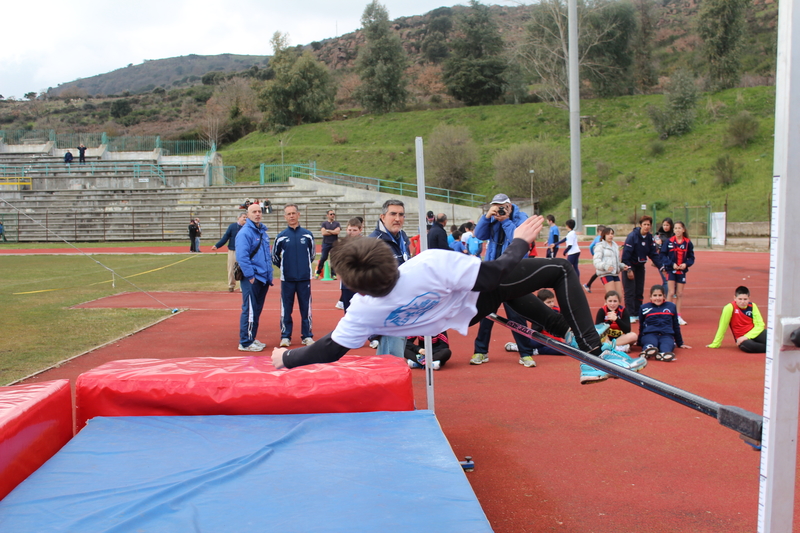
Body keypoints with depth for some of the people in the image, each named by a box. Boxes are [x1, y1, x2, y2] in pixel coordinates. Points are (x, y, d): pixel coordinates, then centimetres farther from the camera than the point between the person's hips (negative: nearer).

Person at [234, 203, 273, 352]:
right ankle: (245, 343, 2)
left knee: (257, 310, 14)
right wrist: (250, 276, -19)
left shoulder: (263, 231, 15)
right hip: (251, 279, -8)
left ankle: (252, 338, 24)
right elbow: (242, 256, -18)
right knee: (249, 311, -5)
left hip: (263, 278, 8)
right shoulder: (245, 232, -12)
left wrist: (269, 274, 17)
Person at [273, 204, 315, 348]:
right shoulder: (281, 237, 1)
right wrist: (284, 267, 11)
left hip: (304, 278, 1)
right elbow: (274, 256, 12)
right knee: (286, 309, 3)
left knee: (306, 308, 5)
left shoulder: (307, 235, 3)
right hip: (287, 279, 0)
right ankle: (285, 336, 12)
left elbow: (312, 253, 16)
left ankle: (307, 336, 14)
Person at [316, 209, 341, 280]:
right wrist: (333, 232, -4)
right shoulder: (324, 223, 6)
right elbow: (323, 232, -8)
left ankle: (333, 274, 6)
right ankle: (318, 272, 8)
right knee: (323, 258, -5)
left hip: (334, 244, 1)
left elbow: (337, 231, -8)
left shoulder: (337, 224, 10)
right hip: (326, 243, -1)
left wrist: (328, 230, -5)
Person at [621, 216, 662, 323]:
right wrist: (628, 269, -22)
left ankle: (637, 314, 18)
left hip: (640, 266, 6)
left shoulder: (649, 237, 0)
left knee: (639, 291, 9)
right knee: (630, 291, -7)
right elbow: (626, 254, -21)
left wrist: (661, 266, -8)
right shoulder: (632, 236, -19)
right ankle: (630, 315, -3)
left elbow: (653, 254, 3)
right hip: (630, 266, -6)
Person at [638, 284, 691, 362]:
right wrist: (639, 342, 25)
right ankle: (647, 350, -72)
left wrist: (680, 343, 28)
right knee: (651, 344, -39)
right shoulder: (644, 308, 16)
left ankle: (663, 354, -70)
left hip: (666, 335, 1)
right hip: (649, 335, -1)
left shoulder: (671, 307, 20)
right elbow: (641, 327, 25)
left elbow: (676, 326, 27)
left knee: (666, 346, -38)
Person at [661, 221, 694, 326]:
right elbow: (663, 255, -6)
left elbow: (691, 258, 4)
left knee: (680, 294, 7)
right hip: (671, 270, -2)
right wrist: (671, 264, -17)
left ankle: (678, 316, 16)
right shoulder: (669, 241, -7)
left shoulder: (688, 243, -2)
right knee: (671, 293, -7)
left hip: (682, 271, 2)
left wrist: (686, 264, -14)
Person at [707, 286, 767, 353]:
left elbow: (760, 325, -3)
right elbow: (722, 326, -8)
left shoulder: (752, 306, -1)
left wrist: (747, 336, -18)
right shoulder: (730, 308, -13)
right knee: (746, 345, -38)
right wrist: (715, 344, -4)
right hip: (742, 338, -3)